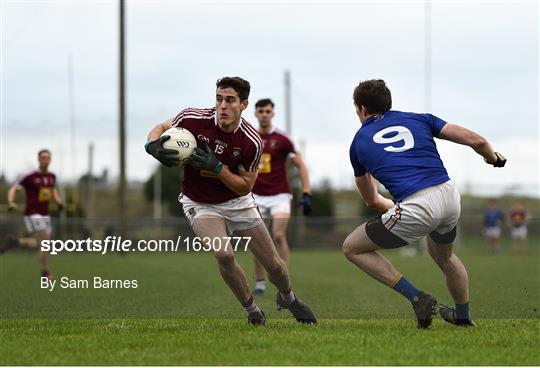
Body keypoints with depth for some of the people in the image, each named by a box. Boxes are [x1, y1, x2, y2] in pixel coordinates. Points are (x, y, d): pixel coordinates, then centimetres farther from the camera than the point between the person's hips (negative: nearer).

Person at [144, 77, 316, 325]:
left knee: (273, 264, 6)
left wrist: (215, 167, -29)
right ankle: (251, 309, -2)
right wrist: (154, 146, -27)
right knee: (224, 255, -28)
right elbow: (161, 128, -3)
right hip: (200, 204, -1)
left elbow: (245, 186, -14)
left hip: (237, 202, 1)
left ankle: (287, 298, 42)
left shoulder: (252, 142, -21)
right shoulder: (193, 119, -22)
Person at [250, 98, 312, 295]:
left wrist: (306, 194, -10)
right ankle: (259, 283, 10)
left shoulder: (282, 139, -5)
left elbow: (301, 166, -3)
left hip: (279, 195, -3)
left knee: (279, 236, -17)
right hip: (256, 196, 3)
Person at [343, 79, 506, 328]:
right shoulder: (418, 119, 18)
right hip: (451, 197, 5)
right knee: (443, 256, 37)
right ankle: (463, 317, 53)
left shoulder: (359, 142, 16)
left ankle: (416, 298, 5)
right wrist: (494, 159, 32)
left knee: (352, 248, 14)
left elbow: (371, 200, 27)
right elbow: (477, 141, 10)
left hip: (417, 209, -5)